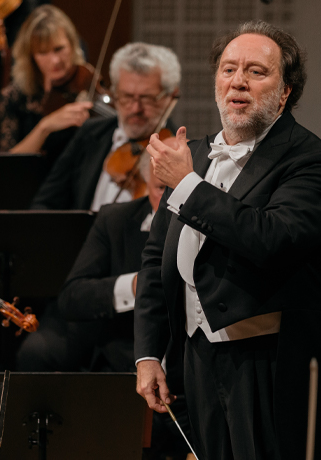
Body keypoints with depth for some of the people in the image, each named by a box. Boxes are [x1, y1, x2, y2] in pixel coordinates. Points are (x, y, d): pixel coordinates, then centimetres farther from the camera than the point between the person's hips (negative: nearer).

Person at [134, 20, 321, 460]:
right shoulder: (196, 154, 14)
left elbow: (273, 240, -28)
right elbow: (156, 257, 19)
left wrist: (188, 184, -19)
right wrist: (148, 354, 13)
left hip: (268, 362, -7)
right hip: (202, 356, 7)